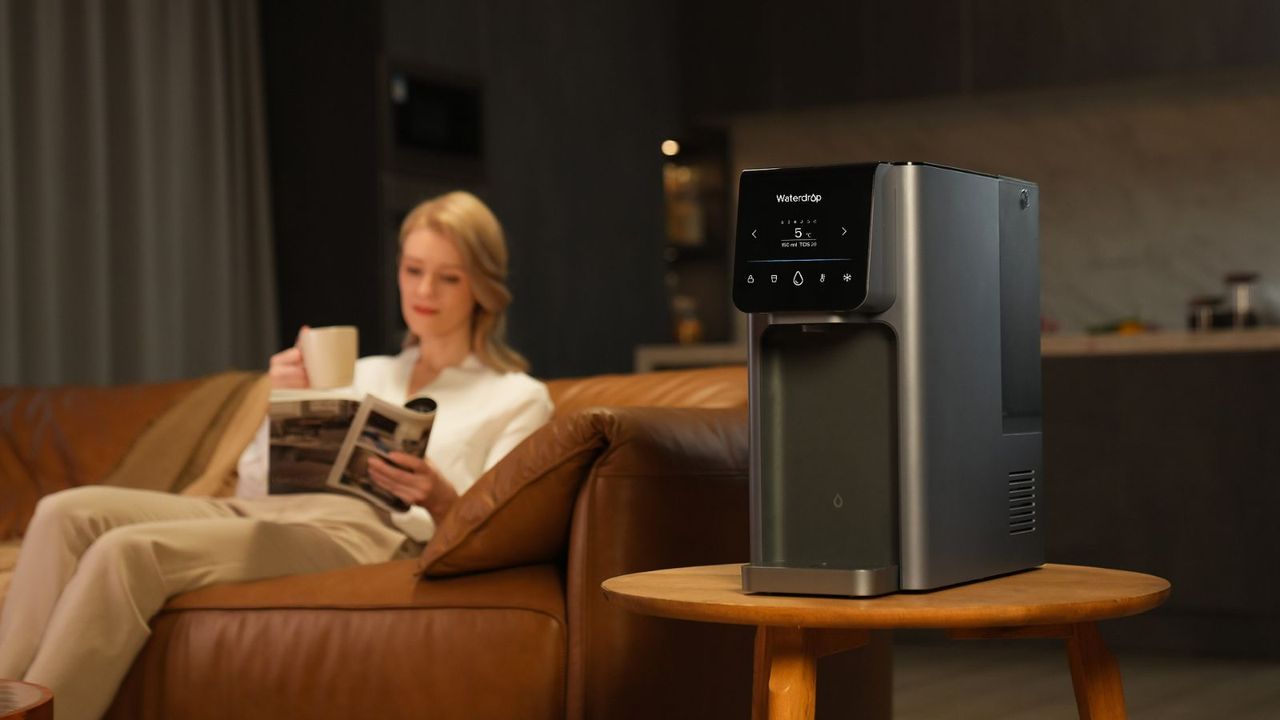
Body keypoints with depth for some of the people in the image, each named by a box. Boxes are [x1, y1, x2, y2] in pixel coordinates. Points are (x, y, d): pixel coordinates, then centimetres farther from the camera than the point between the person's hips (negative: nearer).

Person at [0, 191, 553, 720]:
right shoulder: (364, 375, 31)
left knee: (127, 550, -29)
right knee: (68, 512, -21)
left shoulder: (517, 397, 16)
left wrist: (441, 501, -20)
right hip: (270, 513, 6)